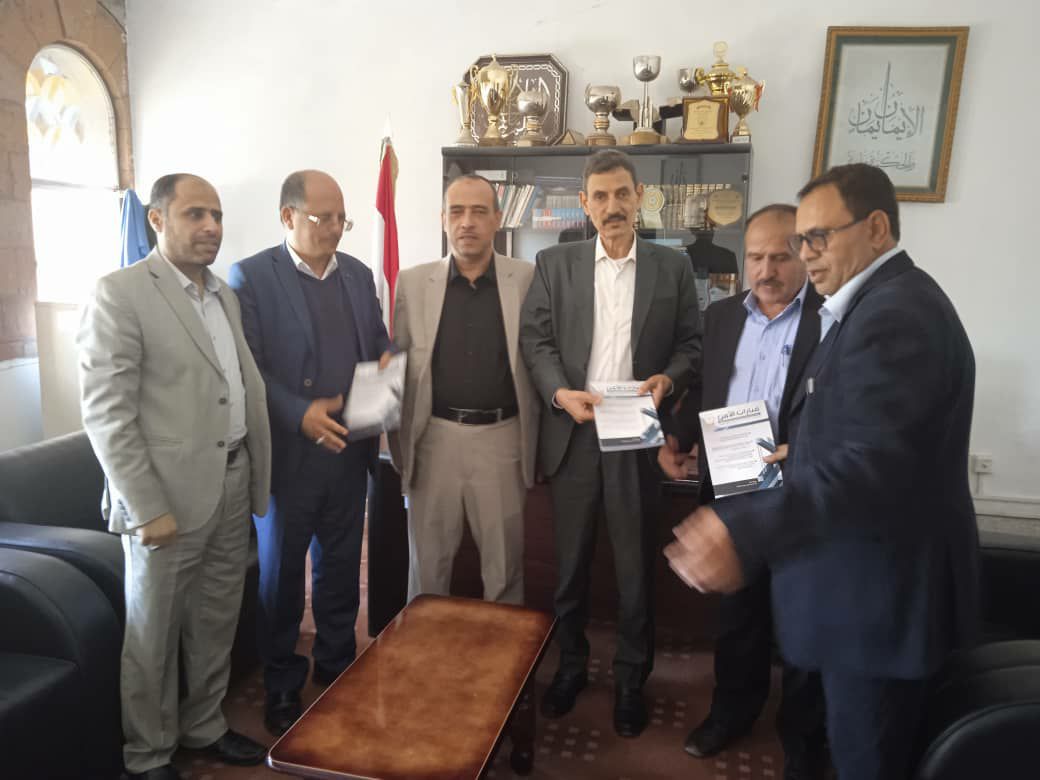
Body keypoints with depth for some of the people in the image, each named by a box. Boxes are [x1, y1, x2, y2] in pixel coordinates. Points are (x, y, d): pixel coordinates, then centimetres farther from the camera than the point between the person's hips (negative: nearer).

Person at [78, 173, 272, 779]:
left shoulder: (226, 294, 12)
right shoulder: (120, 293, -10)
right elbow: (106, 413, -14)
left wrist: (258, 478, 7)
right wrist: (147, 508, -17)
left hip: (232, 484, 6)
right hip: (168, 493, -6)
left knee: (216, 623, 18)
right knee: (153, 633, 11)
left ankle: (204, 726, 39)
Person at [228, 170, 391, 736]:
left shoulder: (358, 273, 9)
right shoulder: (249, 276, -7)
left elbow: (380, 346, 14)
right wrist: (301, 413, -24)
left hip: (349, 449, 5)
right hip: (287, 452, -4)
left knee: (340, 565, 17)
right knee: (281, 572, 12)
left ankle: (337, 665, 37)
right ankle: (282, 685, 30)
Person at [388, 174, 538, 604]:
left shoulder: (529, 279, 0)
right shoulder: (412, 283, 2)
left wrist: (537, 440, -2)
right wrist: (399, 441, 1)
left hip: (503, 439, 0)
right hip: (434, 437, 1)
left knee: (506, 562, 13)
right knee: (427, 561, 14)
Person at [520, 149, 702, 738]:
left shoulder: (673, 267, 6)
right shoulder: (554, 264, 6)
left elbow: (692, 343, 6)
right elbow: (536, 338, 1)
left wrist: (668, 380, -14)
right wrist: (561, 392, -15)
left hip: (639, 435, 0)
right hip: (573, 433, 1)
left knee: (637, 569, 9)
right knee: (571, 563, 14)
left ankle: (632, 679, 29)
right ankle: (570, 666, 34)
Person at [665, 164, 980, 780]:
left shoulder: (893, 314, -23)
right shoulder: (882, 302, 11)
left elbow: (873, 461, -35)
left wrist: (746, 533, -42)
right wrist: (807, 453, 10)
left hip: (883, 589, -10)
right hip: (877, 576, 10)